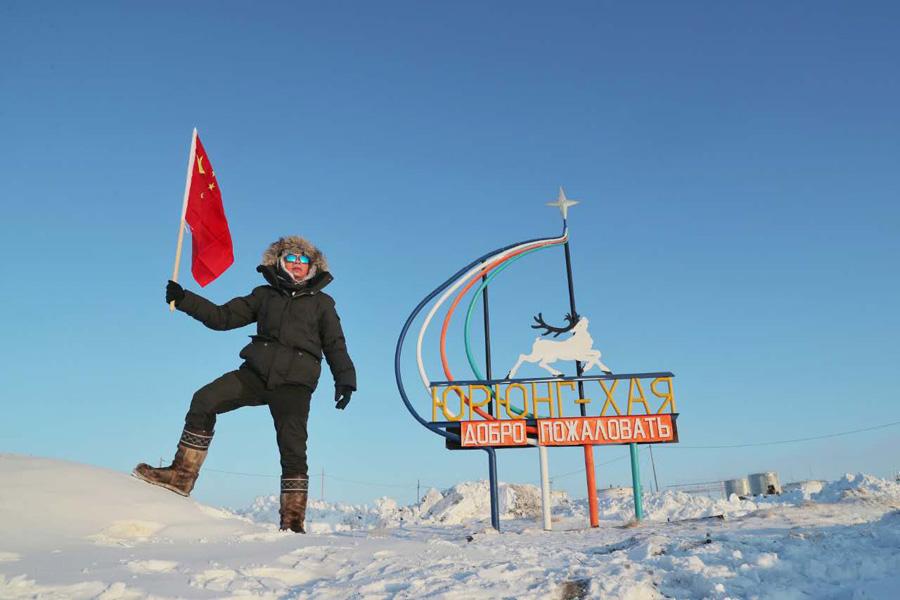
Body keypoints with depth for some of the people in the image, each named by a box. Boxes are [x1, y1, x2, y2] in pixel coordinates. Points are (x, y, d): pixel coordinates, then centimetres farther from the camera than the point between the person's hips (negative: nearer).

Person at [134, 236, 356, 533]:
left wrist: (345, 380, -4)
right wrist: (183, 299, 7)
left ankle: (293, 522, 1)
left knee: (293, 449, -9)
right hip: (256, 372, 3)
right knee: (204, 401, -14)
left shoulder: (322, 303, 14)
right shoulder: (265, 295, 18)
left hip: (294, 384, -2)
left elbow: (335, 346, 11)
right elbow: (222, 316, 17)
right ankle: (182, 474, -4)